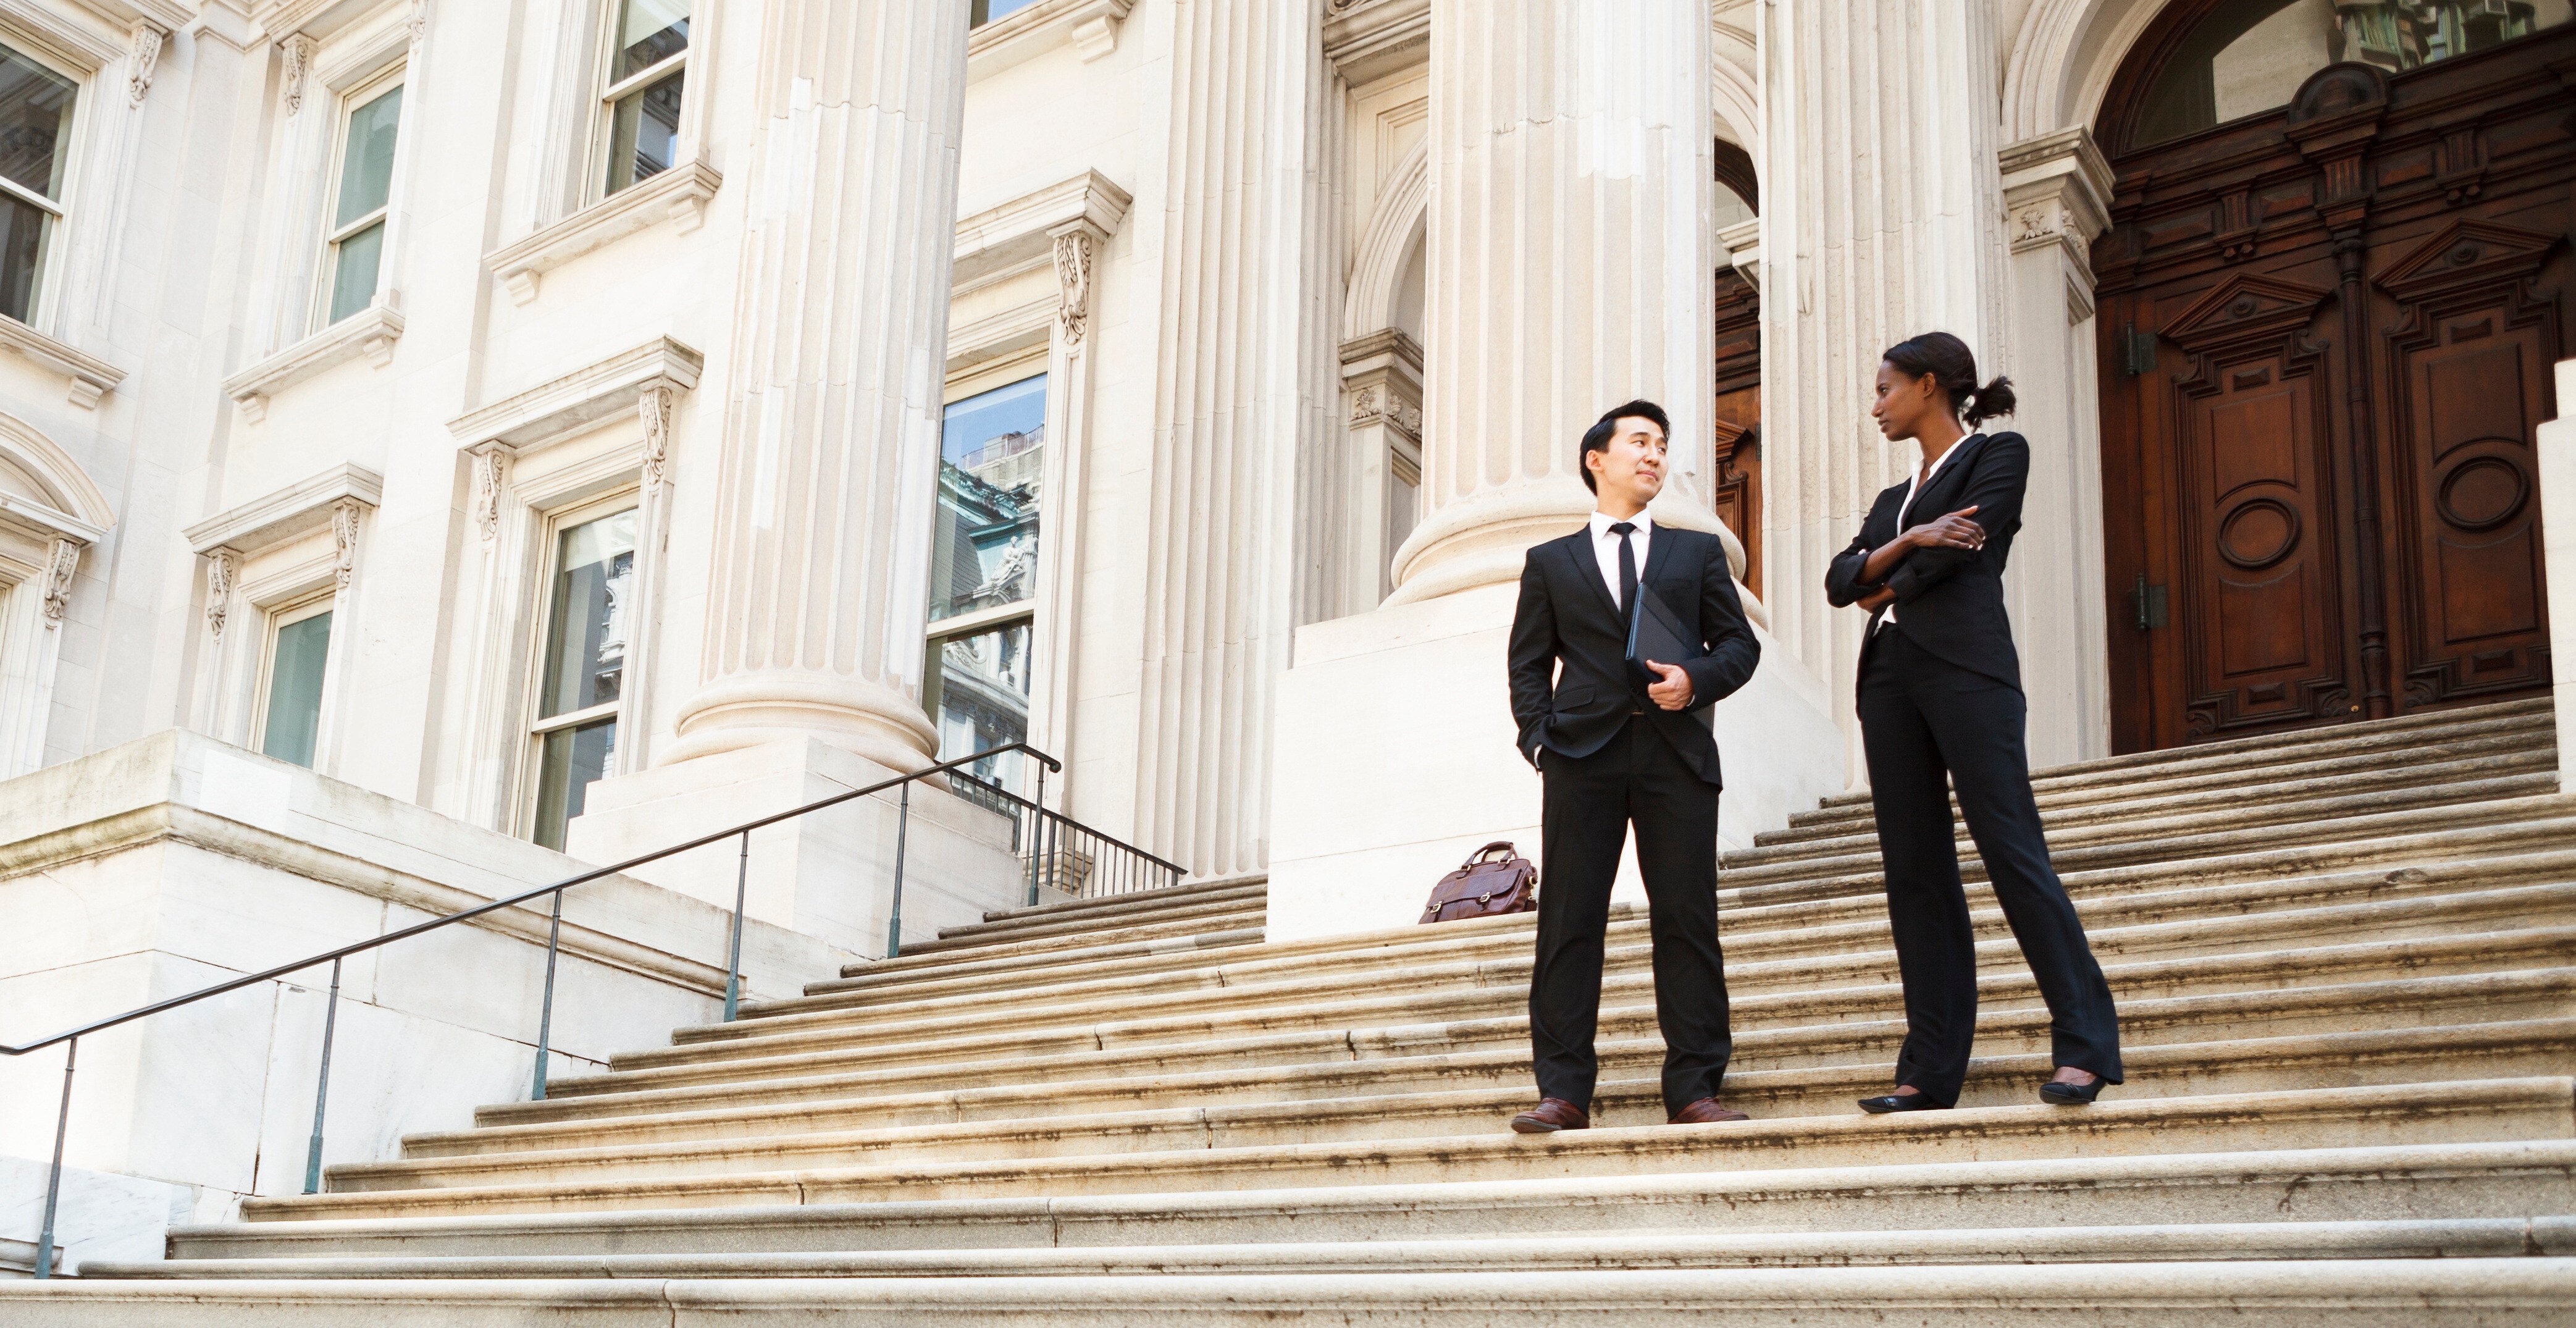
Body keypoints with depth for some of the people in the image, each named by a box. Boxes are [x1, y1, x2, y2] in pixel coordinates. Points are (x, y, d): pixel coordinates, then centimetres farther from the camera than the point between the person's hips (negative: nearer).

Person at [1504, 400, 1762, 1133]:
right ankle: (1563, 1092, -3)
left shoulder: (1698, 551, 20)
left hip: (1676, 755, 1)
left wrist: (1697, 679, -8)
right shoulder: (1551, 562, 18)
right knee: (1568, 922, -4)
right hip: (1582, 754, 0)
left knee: (1687, 921, -4)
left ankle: (1693, 1090, -1)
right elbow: (1529, 664, 13)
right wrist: (1539, 740, -3)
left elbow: (1738, 641, 13)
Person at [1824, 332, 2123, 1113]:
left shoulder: (1998, 455, 6)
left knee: (2013, 852, -13)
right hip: (1889, 676, 7)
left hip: (1965, 668, -7)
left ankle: (2085, 1045, -10)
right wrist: (1909, 543, -5)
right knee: (1914, 872, 2)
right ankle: (1931, 1069, 1)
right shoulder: (1894, 499, 26)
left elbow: (1959, 549, -7)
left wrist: (1886, 589, 7)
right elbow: (1840, 580, 12)